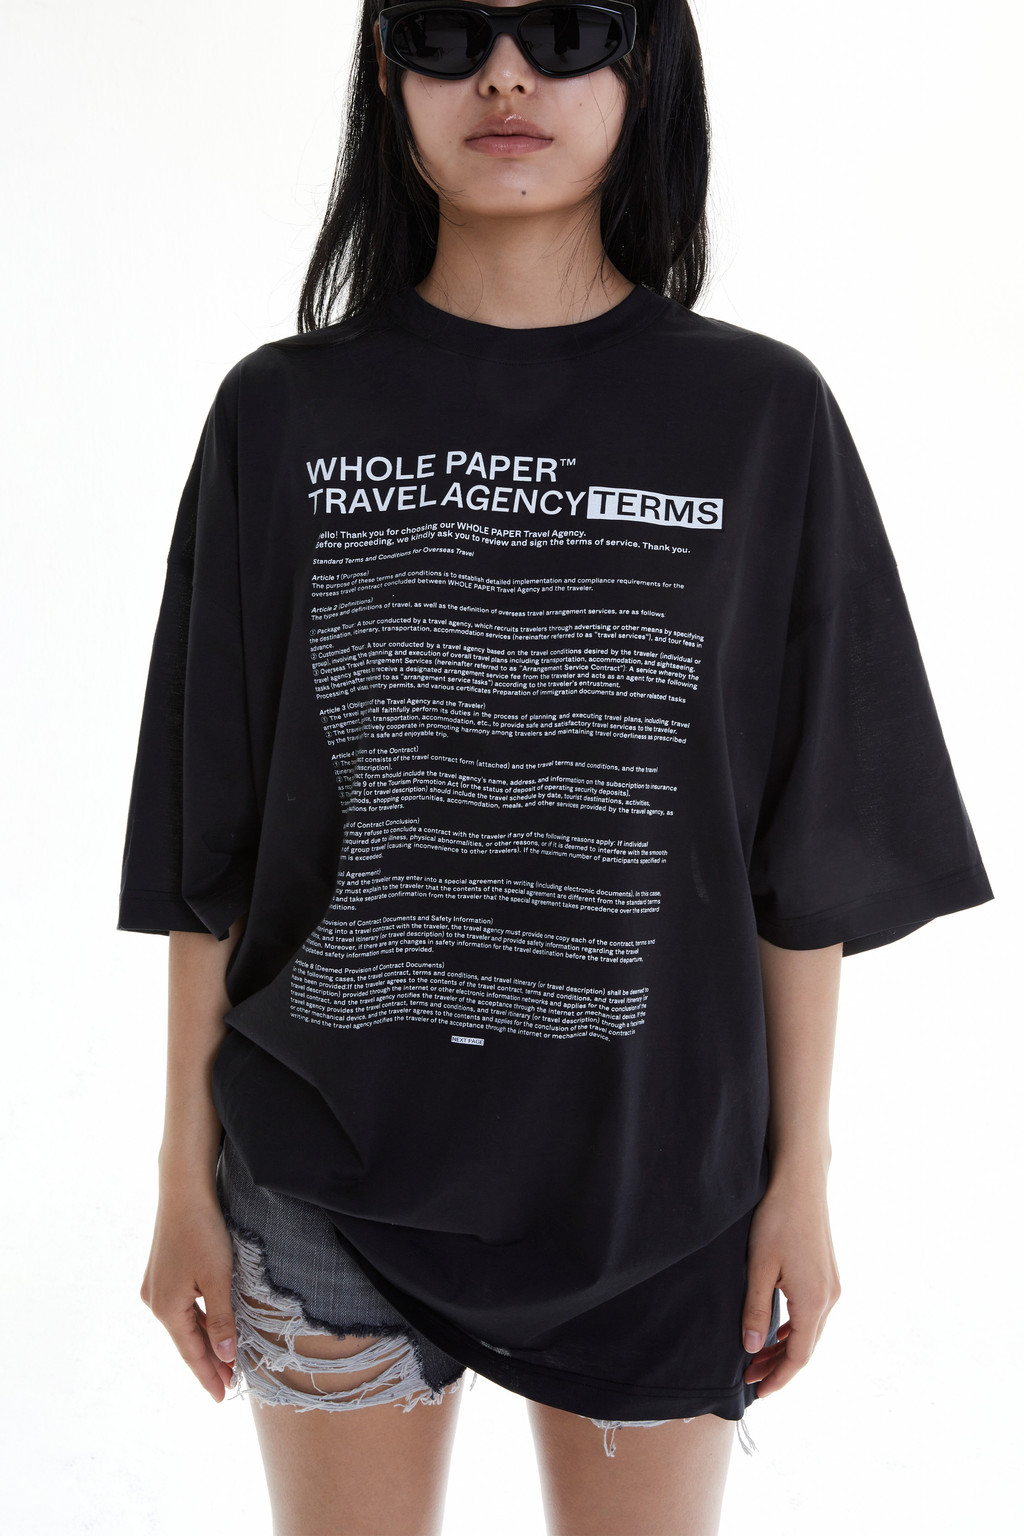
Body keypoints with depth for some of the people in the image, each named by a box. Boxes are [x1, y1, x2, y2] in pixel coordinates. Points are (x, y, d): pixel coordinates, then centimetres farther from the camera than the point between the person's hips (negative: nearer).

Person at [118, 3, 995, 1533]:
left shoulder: (763, 416, -2)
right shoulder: (284, 413, -1)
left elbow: (806, 852, 0)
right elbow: (209, 846, 0)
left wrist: (801, 1174, 1)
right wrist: (187, 1172, 0)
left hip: (658, 1165, 0)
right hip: (327, 1176, 0)